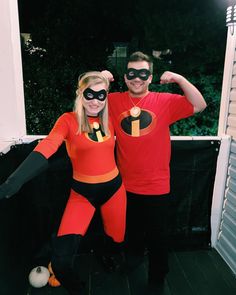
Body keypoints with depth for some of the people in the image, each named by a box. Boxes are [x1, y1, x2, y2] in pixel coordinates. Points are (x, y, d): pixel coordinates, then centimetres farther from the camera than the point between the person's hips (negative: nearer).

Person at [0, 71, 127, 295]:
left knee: (117, 239, 22)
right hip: (82, 192, -3)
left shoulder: (109, 120, 0)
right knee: (61, 258, -12)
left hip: (114, 187, 4)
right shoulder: (69, 120, -13)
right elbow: (44, 150, -27)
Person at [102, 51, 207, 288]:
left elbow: (199, 105, -7)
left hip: (157, 187, -2)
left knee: (158, 238, 16)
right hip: (126, 186, 3)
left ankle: (157, 279, 44)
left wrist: (179, 79, -18)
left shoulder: (165, 101, -5)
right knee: (130, 233, 28)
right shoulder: (114, 101, -1)